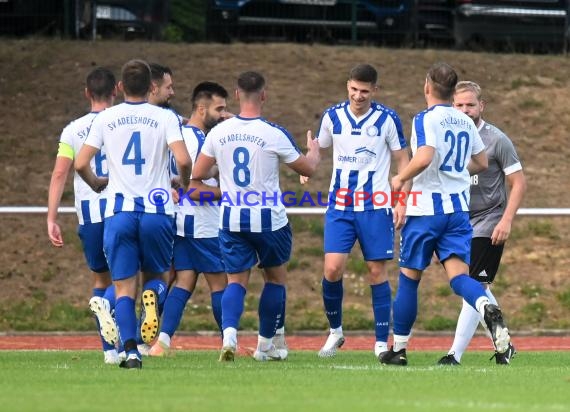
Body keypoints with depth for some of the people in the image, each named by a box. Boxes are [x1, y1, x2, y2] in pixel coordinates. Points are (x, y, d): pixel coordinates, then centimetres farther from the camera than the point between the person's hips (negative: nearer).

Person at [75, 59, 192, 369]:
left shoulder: (105, 119, 5)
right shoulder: (165, 118, 1)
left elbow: (80, 164, 1)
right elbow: (183, 160, -12)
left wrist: (96, 184, 22)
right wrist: (184, 185, 10)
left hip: (119, 212, 0)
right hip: (157, 209, 0)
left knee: (124, 287, 4)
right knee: (155, 274, 18)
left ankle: (130, 350, -13)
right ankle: (151, 300, -18)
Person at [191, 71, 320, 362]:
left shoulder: (218, 132, -3)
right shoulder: (274, 134, -12)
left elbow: (196, 176, 6)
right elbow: (308, 168, 2)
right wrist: (314, 151, 25)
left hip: (231, 219, 3)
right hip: (269, 219, -2)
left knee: (236, 280, 7)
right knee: (276, 277, 17)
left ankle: (229, 333, -20)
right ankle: (265, 345, 20)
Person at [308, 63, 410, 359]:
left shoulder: (387, 119, -3)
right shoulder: (332, 117, 4)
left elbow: (402, 160, 4)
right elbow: (318, 149, 19)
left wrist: (402, 202, -3)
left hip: (376, 206, -2)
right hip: (340, 206, 2)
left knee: (377, 271, -1)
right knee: (332, 268, -10)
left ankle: (382, 342, 6)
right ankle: (335, 331, 11)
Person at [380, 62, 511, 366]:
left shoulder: (426, 119, -11)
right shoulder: (465, 122, 10)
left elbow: (424, 157, -26)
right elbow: (481, 163, 20)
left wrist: (400, 179, -10)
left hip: (427, 208, -5)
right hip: (459, 207, 5)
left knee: (409, 277, 8)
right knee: (458, 274, -3)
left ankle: (399, 349, 16)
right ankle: (487, 309, -36)